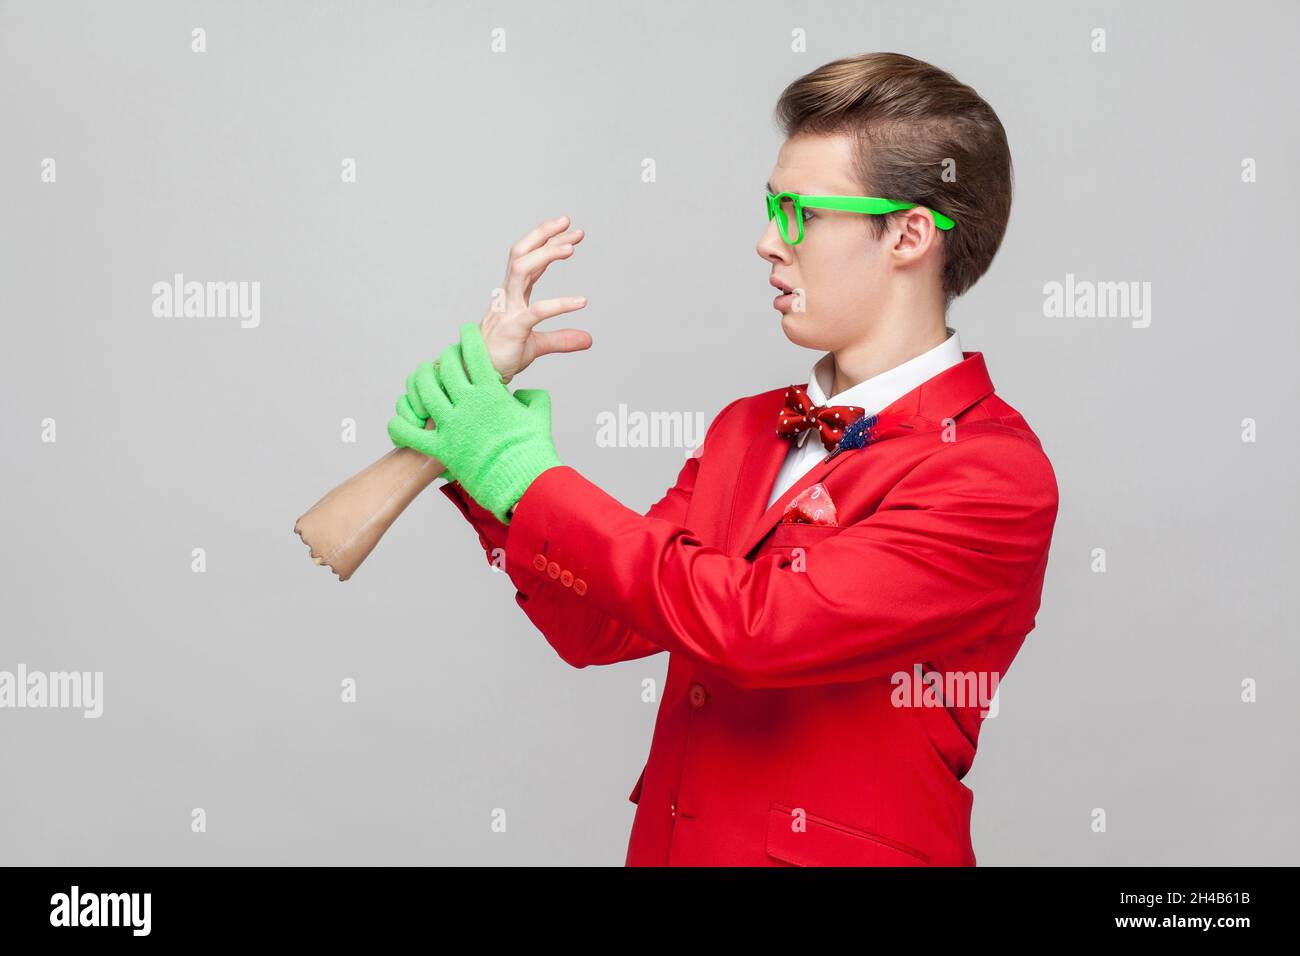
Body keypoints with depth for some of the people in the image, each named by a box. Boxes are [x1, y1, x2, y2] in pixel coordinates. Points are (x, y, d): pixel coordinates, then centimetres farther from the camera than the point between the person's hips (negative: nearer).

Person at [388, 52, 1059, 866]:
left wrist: (529, 477, -14)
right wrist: (482, 426, -1)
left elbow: (757, 623, -22)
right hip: (668, 843, 5)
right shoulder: (747, 430, 9)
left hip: (826, 854, -5)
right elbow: (600, 626, 7)